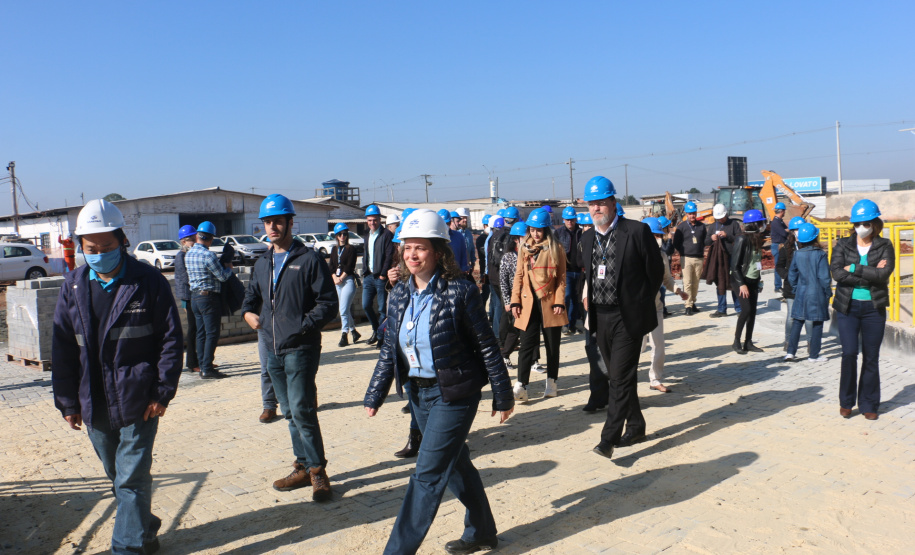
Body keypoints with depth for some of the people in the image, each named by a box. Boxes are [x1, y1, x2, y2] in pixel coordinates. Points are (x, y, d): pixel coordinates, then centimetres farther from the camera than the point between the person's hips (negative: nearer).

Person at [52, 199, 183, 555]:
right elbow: (62, 348, 6)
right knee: (118, 477, 18)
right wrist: (67, 401, 4)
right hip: (94, 405, 5)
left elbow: (172, 340, -5)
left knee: (132, 479, -1)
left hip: (138, 402, -5)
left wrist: (162, 392, -10)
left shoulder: (149, 282, -7)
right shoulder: (74, 286, 4)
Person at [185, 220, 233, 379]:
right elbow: (223, 276, -14)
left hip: (194, 296, 8)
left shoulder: (188, 254, 8)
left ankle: (203, 366, 17)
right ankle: (207, 369, -4)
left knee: (201, 333, 12)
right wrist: (228, 267, 7)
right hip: (209, 297, -8)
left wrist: (221, 266, 20)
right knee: (212, 334, -4)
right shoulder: (208, 255, -18)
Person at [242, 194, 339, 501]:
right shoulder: (262, 263, 14)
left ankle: (317, 471, 3)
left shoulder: (309, 259, -6)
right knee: (290, 412, 13)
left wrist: (303, 324, -18)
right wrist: (248, 312, 8)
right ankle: (304, 467, 24)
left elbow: (329, 303, -9)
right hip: (273, 349, 7)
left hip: (301, 349, -7)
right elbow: (252, 295, 29)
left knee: (302, 410, -10)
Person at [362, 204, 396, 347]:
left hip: (381, 277, -6)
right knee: (366, 306, 6)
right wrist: (365, 272, 11)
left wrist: (383, 274, -15)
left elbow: (390, 256, -13)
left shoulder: (386, 235, -8)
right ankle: (376, 330, 25)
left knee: (382, 308, -1)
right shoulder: (366, 236, 15)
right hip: (368, 276, 7)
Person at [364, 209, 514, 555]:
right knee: (456, 464, 20)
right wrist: (375, 395, 6)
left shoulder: (459, 292, -16)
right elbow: (389, 350, 9)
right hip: (418, 392, 7)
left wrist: (502, 396, -7)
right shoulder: (399, 294, 3)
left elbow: (487, 347, -11)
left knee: (428, 473, -4)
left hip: (454, 393, -7)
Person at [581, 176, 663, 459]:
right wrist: (590, 299, 9)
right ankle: (635, 426, 30)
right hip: (600, 317, 6)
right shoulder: (587, 237, 8)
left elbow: (656, 271, -3)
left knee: (621, 377, -8)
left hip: (628, 317, -6)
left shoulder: (637, 231, -10)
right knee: (617, 376, 15)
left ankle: (609, 437, -5)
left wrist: (640, 303, 2)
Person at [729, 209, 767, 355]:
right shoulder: (742, 240, -15)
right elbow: (734, 264, -17)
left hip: (753, 281, 8)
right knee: (746, 309, -16)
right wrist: (742, 284, -21)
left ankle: (748, 342, 13)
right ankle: (736, 342, -6)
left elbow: (757, 260, 16)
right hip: (741, 280, -8)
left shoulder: (757, 239, 10)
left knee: (753, 311, 6)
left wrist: (758, 280, 12)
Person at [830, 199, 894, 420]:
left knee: (871, 357, 6)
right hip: (847, 306, 0)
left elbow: (884, 273, -14)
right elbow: (837, 273, -12)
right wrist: (871, 275, -13)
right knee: (849, 353, -8)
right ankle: (846, 401, 10)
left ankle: (869, 404, 19)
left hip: (874, 308, 0)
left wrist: (854, 269, -14)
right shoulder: (842, 245, 4)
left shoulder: (884, 246, 3)